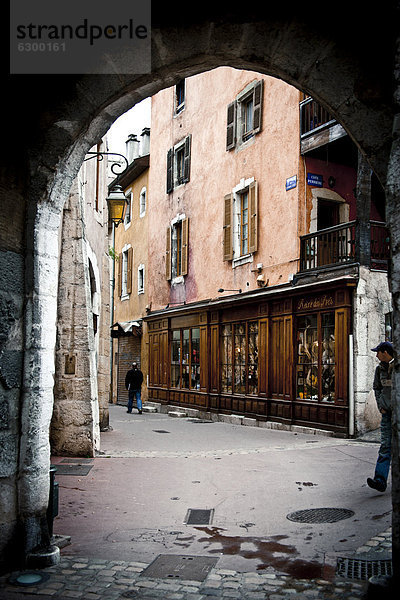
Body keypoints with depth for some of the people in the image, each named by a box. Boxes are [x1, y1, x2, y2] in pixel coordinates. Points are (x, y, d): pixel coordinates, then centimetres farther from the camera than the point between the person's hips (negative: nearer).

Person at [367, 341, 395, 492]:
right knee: (385, 445, -3)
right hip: (387, 411, 4)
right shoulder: (380, 368, 7)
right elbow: (377, 387, 20)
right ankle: (380, 480, -9)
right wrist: (380, 405, 9)